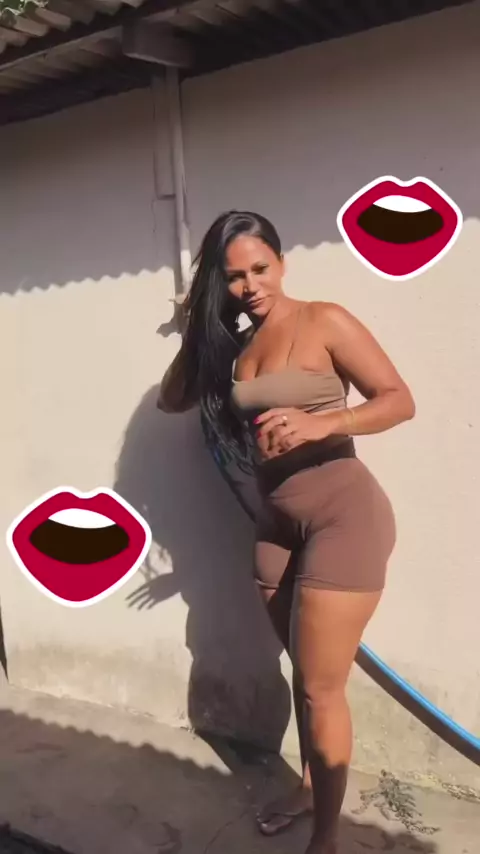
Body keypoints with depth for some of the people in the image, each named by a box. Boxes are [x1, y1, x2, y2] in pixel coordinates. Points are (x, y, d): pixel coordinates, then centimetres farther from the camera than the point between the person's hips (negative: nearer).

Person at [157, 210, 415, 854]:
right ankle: (310, 783, 42)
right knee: (304, 672, 21)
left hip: (342, 513, -6)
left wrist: (321, 422, -30)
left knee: (321, 688, 0)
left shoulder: (324, 322, -9)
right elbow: (172, 399, 18)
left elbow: (399, 400, -14)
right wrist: (197, 331, 10)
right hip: (277, 521, 6)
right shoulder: (232, 344, 9)